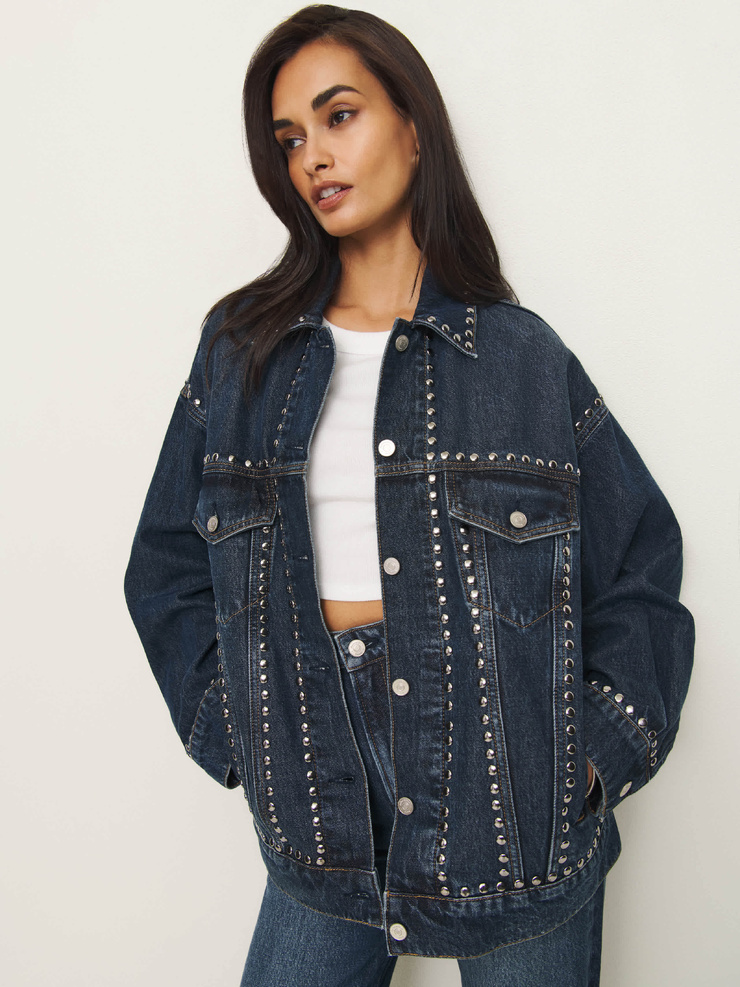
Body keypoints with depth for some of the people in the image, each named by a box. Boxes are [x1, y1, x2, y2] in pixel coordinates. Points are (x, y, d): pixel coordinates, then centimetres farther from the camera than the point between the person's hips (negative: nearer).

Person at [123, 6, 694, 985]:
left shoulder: (521, 353, -2)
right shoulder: (242, 346, 3)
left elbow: (641, 565, 2)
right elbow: (168, 565, 7)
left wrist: (598, 752, -5)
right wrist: (237, 736, 0)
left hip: (514, 802, -1)